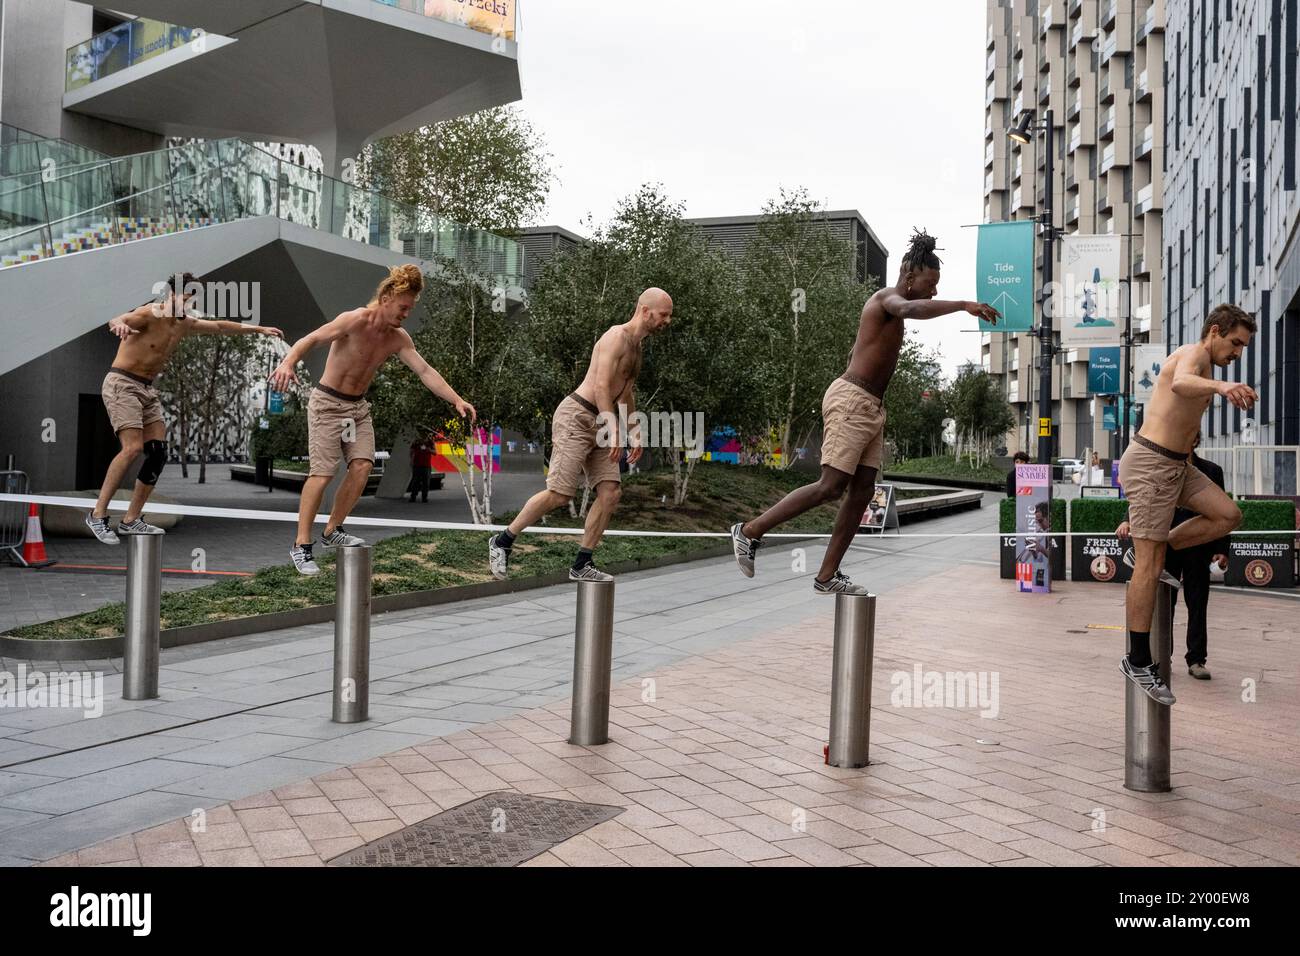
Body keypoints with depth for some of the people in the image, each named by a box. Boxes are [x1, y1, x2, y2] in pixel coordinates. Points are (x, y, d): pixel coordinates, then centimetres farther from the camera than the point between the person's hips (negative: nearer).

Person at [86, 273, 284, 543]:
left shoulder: (184, 324, 9)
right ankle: (98, 514, -13)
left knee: (158, 454, -1)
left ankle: (131, 520, 7)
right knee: (133, 448, -22)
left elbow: (219, 326, 24)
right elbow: (116, 321, -35)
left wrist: (259, 329, 25)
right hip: (121, 384, -8)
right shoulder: (150, 313, -15)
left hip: (147, 390, 8)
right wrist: (119, 324, -60)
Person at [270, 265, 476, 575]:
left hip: (358, 406, 6)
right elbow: (309, 340, -27)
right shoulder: (355, 320, -21)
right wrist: (289, 363, -47)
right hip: (327, 403, -6)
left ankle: (333, 531, 14)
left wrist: (456, 400, -17)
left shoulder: (398, 338, -2)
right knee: (322, 472, -11)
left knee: (362, 466, -4)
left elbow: (425, 370, -6)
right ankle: (301, 545, -2)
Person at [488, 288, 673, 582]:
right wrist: (614, 429, -26)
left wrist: (635, 434, 24)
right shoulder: (617, 336, -11)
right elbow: (601, 386, -20)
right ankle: (502, 542, 4)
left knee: (611, 492, -2)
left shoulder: (635, 346, 19)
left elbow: (626, 393, 28)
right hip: (576, 417, -9)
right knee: (559, 494, -13)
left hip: (598, 425, 9)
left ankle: (581, 565, 4)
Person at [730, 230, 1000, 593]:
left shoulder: (889, 307, 22)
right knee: (831, 487, -13)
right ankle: (749, 531, -6)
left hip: (872, 407, 10)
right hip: (852, 400, -10)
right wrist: (964, 305, -36)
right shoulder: (889, 297, -8)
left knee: (862, 492, 3)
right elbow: (911, 309, -34)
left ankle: (826, 577, 5)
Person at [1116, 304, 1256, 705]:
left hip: (1176, 463, 10)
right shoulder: (1194, 354, -15)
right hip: (1150, 464, -10)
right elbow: (1180, 384, -43)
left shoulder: (1204, 365, 17)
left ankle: (1148, 553, 13)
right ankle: (1138, 661, 2)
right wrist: (1221, 385, -61)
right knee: (1150, 565, -6)